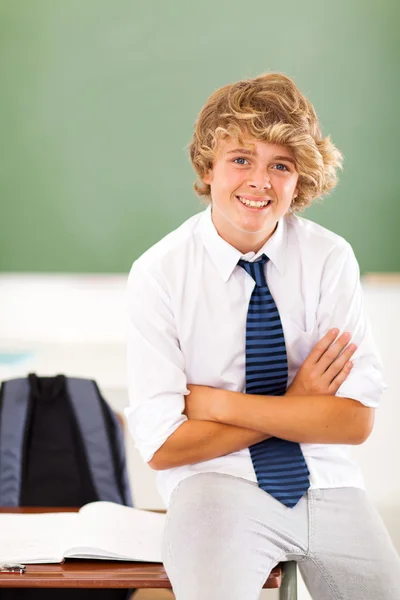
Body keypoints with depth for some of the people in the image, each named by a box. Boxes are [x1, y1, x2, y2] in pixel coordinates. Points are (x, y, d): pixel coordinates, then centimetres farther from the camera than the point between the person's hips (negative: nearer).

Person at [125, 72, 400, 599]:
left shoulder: (330, 258, -1)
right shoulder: (160, 272, -7)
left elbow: (356, 420, -6)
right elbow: (162, 446, -9)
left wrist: (217, 402, -12)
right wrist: (295, 406, -9)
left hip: (326, 482, 3)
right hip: (217, 483, -3)